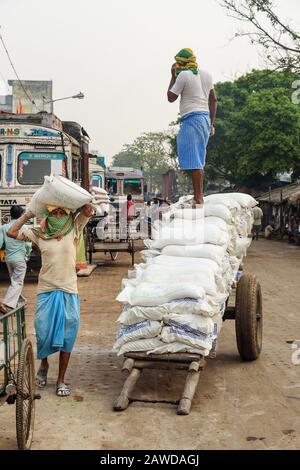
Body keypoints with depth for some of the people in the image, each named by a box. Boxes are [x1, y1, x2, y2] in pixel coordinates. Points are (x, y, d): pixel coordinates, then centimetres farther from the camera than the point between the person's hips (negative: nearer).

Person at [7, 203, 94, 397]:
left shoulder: (73, 229, 3)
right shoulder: (39, 234, 3)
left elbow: (89, 210, -9)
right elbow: (11, 232, -3)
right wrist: (29, 214, 0)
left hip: (69, 292, 0)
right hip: (46, 292, 0)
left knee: (67, 337, 4)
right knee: (44, 334, 4)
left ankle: (61, 380, 17)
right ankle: (44, 365, 36)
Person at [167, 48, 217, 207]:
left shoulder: (184, 75, -7)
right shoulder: (206, 75, 15)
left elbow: (171, 97, 1)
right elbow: (213, 99, 17)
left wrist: (173, 76, 10)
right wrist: (211, 123, 21)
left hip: (191, 118, -8)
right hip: (205, 117, 8)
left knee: (194, 162, -9)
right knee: (199, 161, 14)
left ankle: (198, 199, -12)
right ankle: (198, 197, 17)